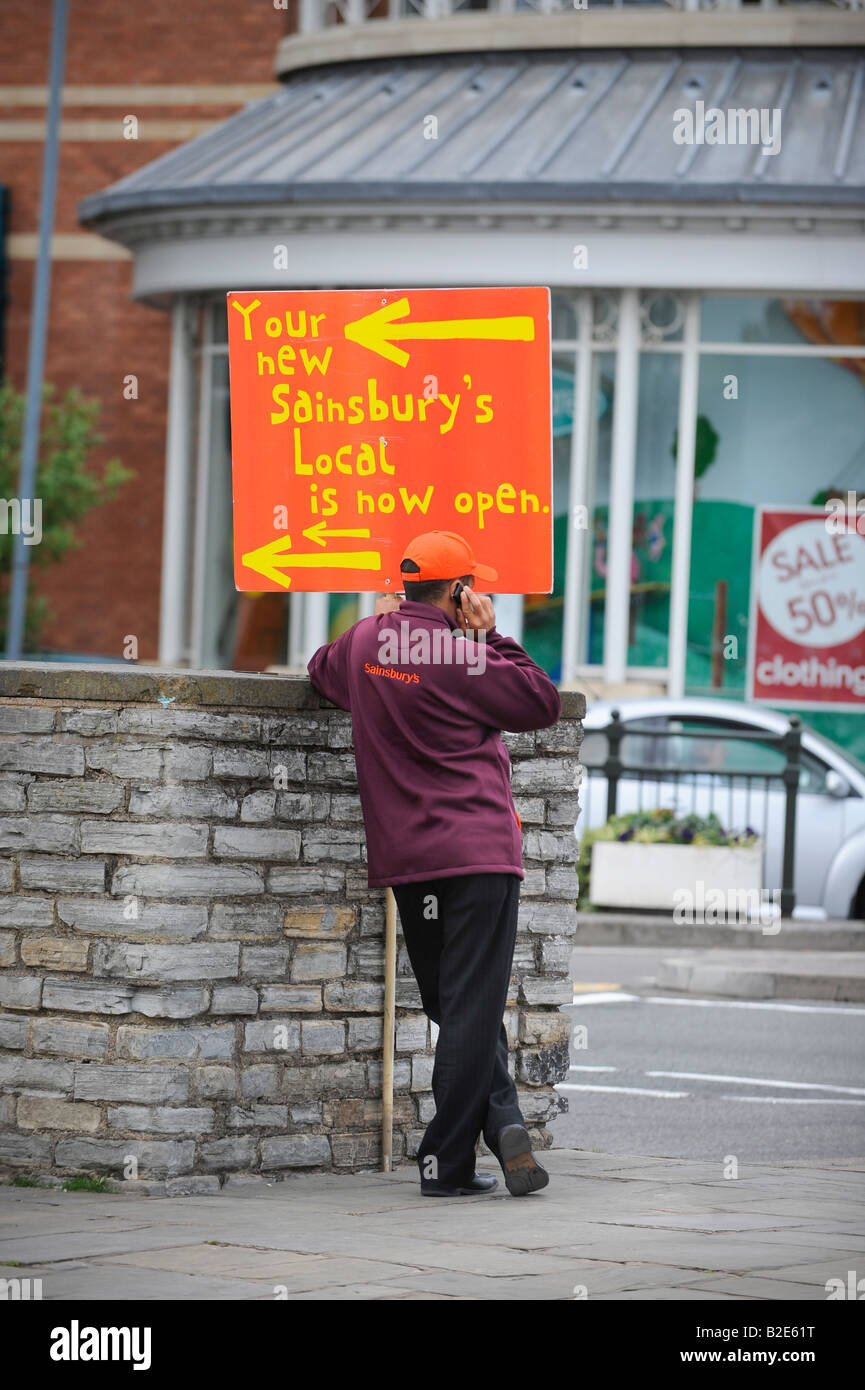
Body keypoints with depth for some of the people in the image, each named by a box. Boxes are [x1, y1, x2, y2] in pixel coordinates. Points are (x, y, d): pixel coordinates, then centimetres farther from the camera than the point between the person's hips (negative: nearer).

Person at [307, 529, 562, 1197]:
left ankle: (504, 1126, 4)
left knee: (459, 1009, 15)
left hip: (406, 861, 6)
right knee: (472, 1009, -4)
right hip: (480, 852, -6)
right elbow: (544, 703, -3)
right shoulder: (462, 657, -11)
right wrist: (488, 636, 1)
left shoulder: (365, 643, 8)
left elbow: (324, 670, 30)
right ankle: (445, 1163, -7)